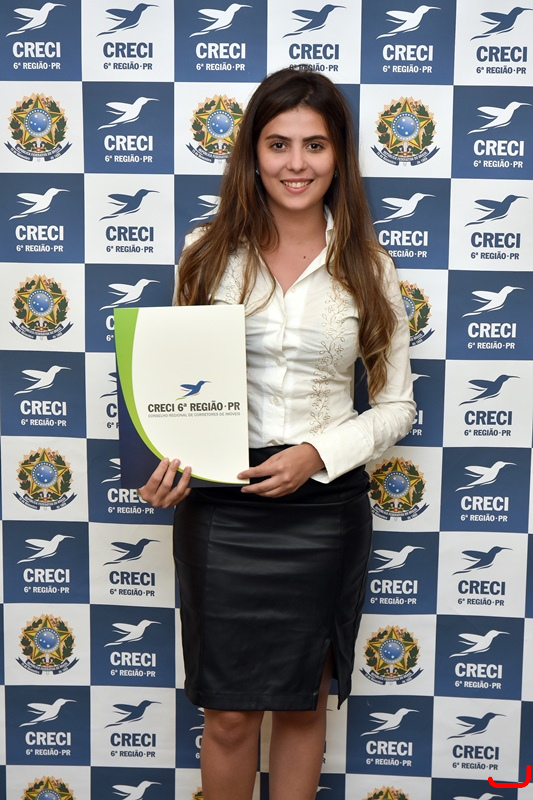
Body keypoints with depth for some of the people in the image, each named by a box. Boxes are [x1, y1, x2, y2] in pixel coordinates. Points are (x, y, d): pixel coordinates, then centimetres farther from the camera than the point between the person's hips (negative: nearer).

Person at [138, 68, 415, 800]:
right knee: (229, 712, 10)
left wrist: (317, 454, -13)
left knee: (303, 704, 16)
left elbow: (397, 404, 3)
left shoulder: (367, 267, 0)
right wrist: (172, 456, -13)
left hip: (326, 508, 1)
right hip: (220, 505, 0)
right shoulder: (210, 252, 0)